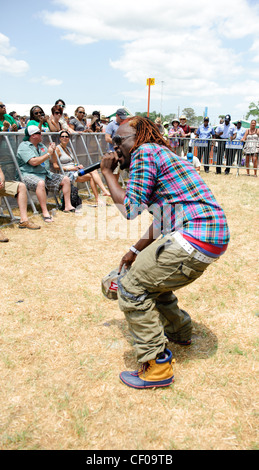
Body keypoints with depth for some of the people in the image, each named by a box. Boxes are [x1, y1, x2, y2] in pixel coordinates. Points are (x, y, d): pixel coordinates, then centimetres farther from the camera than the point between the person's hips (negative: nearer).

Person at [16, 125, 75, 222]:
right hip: (29, 174, -8)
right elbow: (34, 162, -22)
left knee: (65, 179, 1)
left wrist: (53, 151, 1)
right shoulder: (24, 146, -8)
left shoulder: (41, 145, 17)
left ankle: (67, 206, 5)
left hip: (45, 174, 8)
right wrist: (48, 153, -14)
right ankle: (45, 212, -37)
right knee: (40, 183, -41)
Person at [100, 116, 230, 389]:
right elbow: (161, 224, 26)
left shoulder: (145, 151, -4)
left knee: (131, 287, -4)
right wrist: (135, 251, 28)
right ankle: (179, 331, 44)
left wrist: (107, 173, 2)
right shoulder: (163, 155, 25)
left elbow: (129, 209, -11)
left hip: (194, 238, -10)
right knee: (152, 275, 26)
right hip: (212, 237, 10)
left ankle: (157, 367, 3)